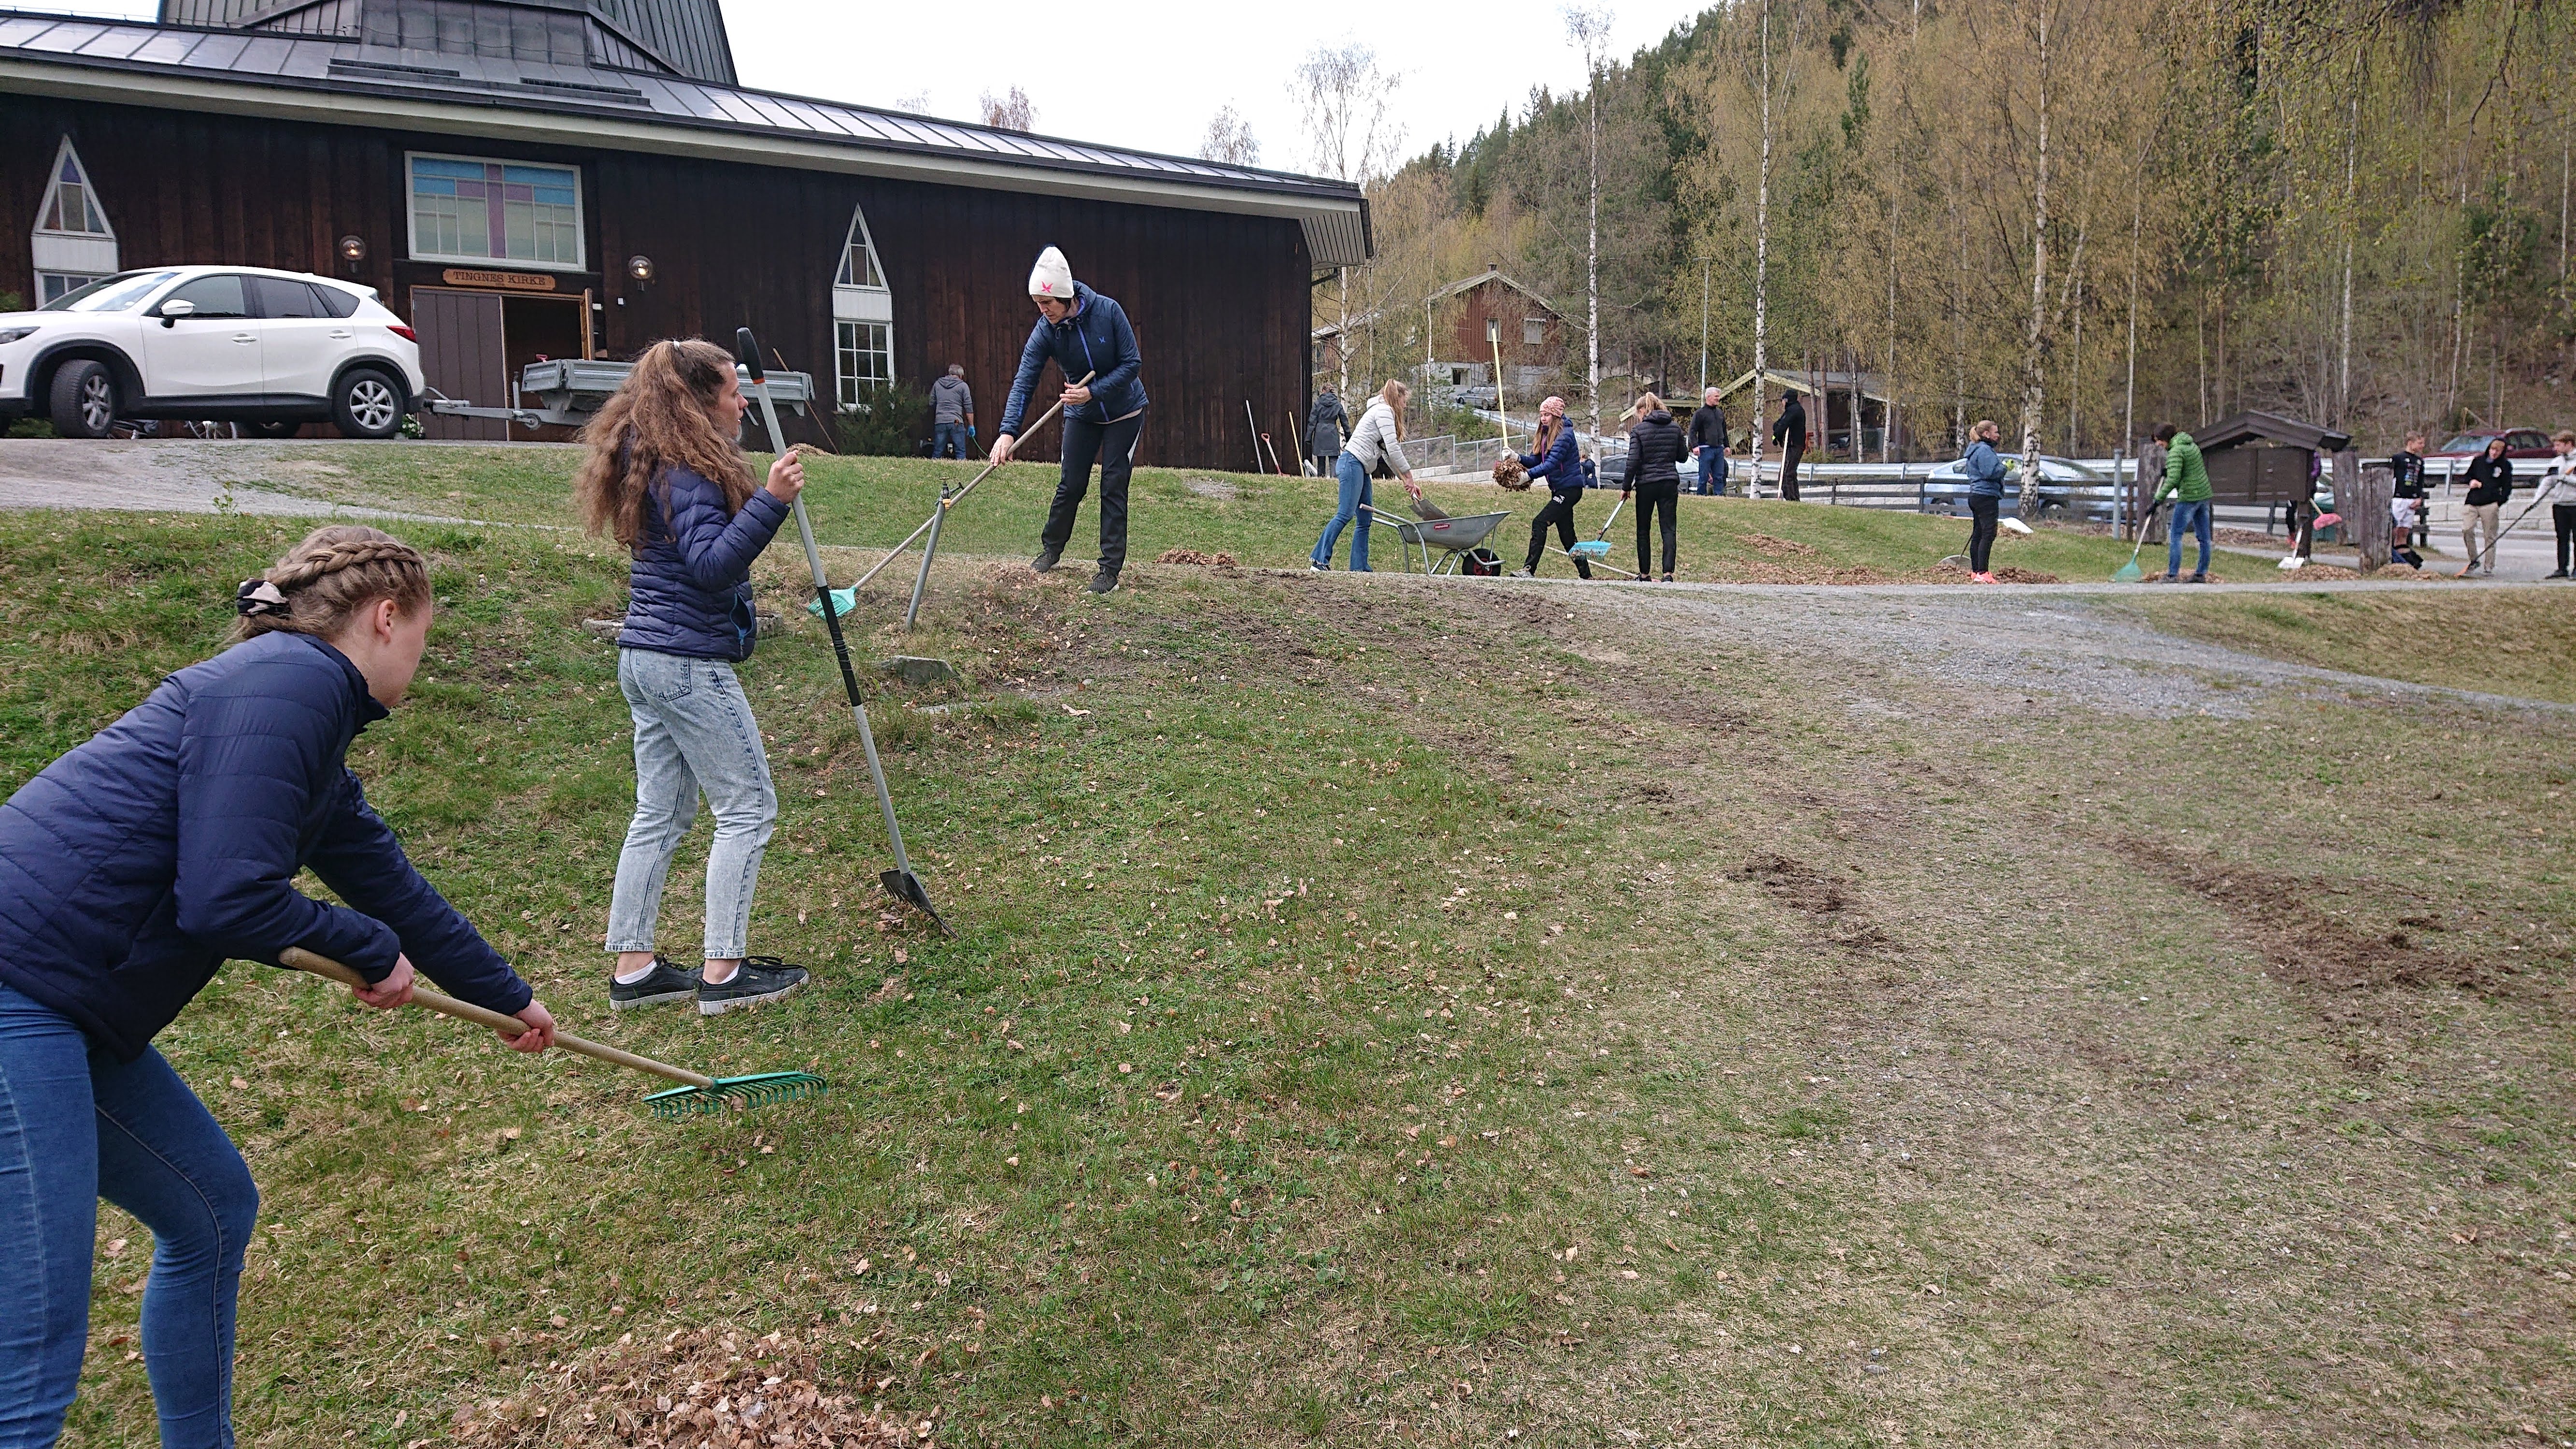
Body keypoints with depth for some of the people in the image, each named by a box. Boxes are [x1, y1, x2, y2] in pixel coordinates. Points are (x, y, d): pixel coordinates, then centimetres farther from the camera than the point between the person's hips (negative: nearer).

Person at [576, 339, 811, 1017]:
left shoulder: (655, 462, 14)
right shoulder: (688, 472, -16)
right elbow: (711, 565, -27)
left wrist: (762, 489, 18)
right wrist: (768, 502, -34)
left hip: (646, 660, 10)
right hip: (690, 663, -10)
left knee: (661, 813, 14)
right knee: (748, 808, -1)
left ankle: (634, 968, 19)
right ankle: (723, 973, 3)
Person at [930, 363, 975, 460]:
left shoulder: (937, 384, 14)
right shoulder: (963, 386, 4)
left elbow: (932, 404, 18)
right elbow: (969, 407, 1)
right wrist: (971, 425, 5)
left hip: (940, 422, 3)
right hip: (956, 422, -3)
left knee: (937, 453, 7)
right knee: (961, 452, -1)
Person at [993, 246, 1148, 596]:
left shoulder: (1108, 311, -25)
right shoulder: (1044, 331, -18)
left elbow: (1132, 364, -20)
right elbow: (1024, 382, -24)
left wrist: (1094, 391, -31)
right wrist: (1008, 431, -36)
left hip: (1125, 410, -2)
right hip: (1081, 415, 2)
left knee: (1113, 487, -5)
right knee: (1071, 485, 4)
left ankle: (1111, 568, 1)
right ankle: (1051, 548, 27)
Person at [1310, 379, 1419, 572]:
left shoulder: (1385, 412, 27)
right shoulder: (1384, 411, -4)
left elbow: (1388, 455, 25)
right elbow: (1393, 449, -11)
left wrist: (1406, 480, 19)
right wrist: (1409, 475, -3)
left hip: (1361, 469, 11)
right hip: (1352, 463, -11)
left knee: (1365, 521, 5)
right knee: (1345, 515, -17)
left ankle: (1360, 568, 3)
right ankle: (1319, 560, -22)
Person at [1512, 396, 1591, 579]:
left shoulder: (1564, 435, -15)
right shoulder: (1545, 435, 13)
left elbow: (1552, 463, -24)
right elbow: (1536, 460, 8)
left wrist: (1529, 475, -31)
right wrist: (1518, 458, -10)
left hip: (1570, 489, -10)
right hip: (1560, 490, 10)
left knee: (1540, 523, -19)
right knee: (1567, 535, 12)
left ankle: (1529, 570, -23)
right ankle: (1586, 575, 19)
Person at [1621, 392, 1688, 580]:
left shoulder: (1638, 430, -6)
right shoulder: (1676, 428, 5)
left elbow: (1633, 461, -10)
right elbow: (1683, 457, 11)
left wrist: (1626, 487, -2)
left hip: (1646, 485, -2)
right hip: (1670, 484, 2)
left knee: (1643, 531, 10)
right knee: (1669, 529, 0)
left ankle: (1645, 574, 15)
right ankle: (1668, 573, -13)